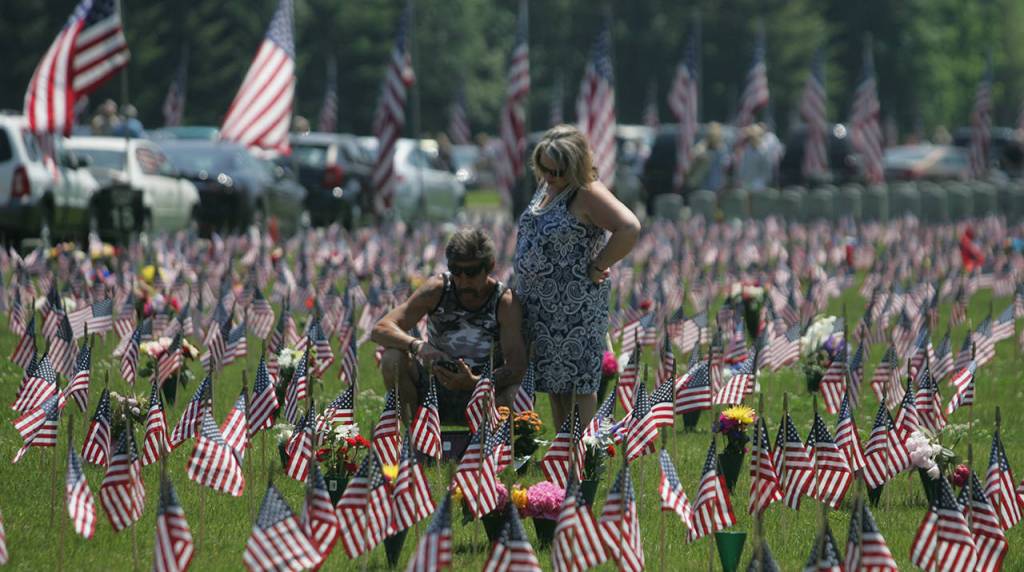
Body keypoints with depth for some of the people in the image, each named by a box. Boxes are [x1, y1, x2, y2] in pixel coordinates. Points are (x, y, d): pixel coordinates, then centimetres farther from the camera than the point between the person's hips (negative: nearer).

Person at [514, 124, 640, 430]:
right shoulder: (546, 186, 10)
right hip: (540, 301, 9)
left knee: (579, 381, -3)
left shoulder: (588, 194, -17)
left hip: (574, 305, -9)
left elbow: (629, 228, -29)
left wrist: (597, 267, -20)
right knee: (553, 381, 14)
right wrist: (523, 285, 15)